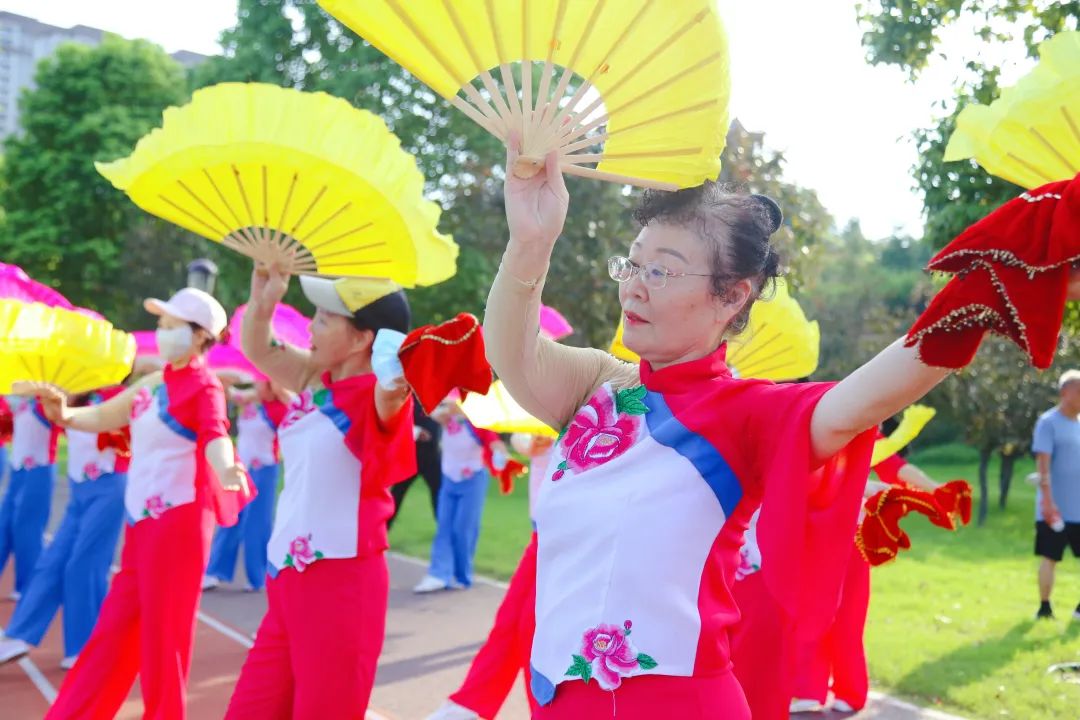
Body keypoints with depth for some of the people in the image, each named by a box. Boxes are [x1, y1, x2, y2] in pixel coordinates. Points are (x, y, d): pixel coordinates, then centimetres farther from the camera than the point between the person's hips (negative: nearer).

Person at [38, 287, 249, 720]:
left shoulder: (204, 387, -8)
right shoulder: (153, 383, 12)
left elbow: (215, 436, -24)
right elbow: (106, 416, 19)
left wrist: (227, 470, -45)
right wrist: (65, 416, 0)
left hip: (179, 516, -7)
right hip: (141, 516, 7)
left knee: (162, 629, 1)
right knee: (116, 625, 15)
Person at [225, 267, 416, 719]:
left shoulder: (375, 396, -15)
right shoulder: (315, 379, 7)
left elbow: (390, 395, -37)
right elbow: (257, 349, 16)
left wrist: (394, 387, -58)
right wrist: (264, 295, -1)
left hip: (340, 582, -8)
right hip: (287, 578, 8)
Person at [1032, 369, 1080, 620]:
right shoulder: (1048, 422, -9)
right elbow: (1043, 465, -15)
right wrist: (1048, 501, -21)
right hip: (1056, 510, -6)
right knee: (1050, 558, 2)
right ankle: (1044, 607, 14)